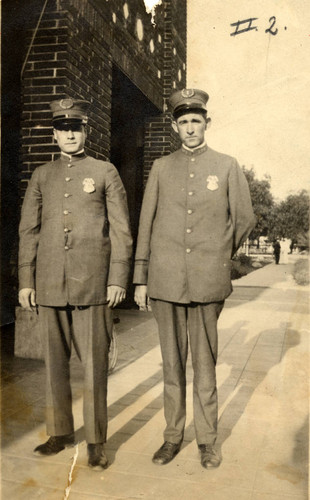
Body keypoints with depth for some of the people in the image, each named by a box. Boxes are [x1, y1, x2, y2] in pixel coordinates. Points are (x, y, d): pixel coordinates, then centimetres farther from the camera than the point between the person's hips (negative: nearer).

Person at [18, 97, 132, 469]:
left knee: (94, 365, 1)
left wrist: (118, 279, -5)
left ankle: (95, 442, 15)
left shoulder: (105, 173, 6)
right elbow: (28, 230, 12)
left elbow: (121, 230, 2)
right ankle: (60, 433, 27)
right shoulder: (41, 176, 13)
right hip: (50, 284, 3)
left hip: (92, 283, -3)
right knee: (55, 362, 11)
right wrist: (25, 281, 6)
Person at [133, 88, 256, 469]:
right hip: (166, 281, 1)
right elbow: (146, 225, 7)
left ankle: (207, 439, 22)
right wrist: (140, 280, 4)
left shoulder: (227, 166, 5)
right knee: (172, 363, 10)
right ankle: (173, 435, 24)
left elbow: (244, 219, 11)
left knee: (205, 363, 6)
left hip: (208, 283, -1)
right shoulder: (161, 168, 8)